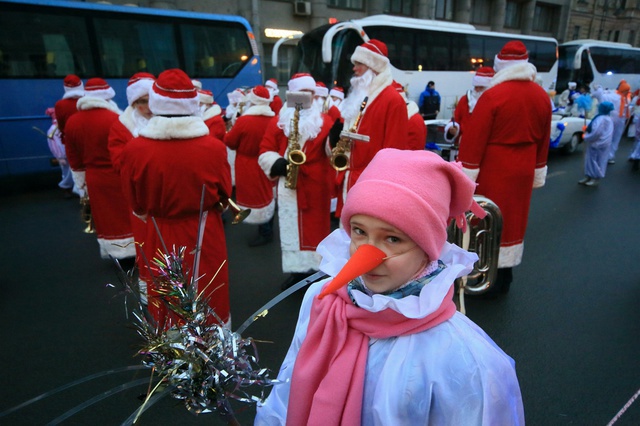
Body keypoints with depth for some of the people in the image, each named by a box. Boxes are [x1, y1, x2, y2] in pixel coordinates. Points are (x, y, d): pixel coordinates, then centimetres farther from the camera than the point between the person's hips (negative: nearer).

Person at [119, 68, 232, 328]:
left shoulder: (134, 149, -18)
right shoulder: (214, 147, -20)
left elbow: (136, 204, -3)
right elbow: (224, 194, -3)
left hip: (160, 238, 1)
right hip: (206, 236, 0)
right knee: (209, 297, 20)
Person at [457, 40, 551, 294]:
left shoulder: (493, 95, -15)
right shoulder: (541, 96, 6)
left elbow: (474, 139, -18)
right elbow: (544, 140, 12)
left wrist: (465, 176, -13)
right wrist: (538, 174, 20)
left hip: (494, 171, -6)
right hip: (523, 171, 6)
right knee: (513, 219, 16)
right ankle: (504, 279, 29)